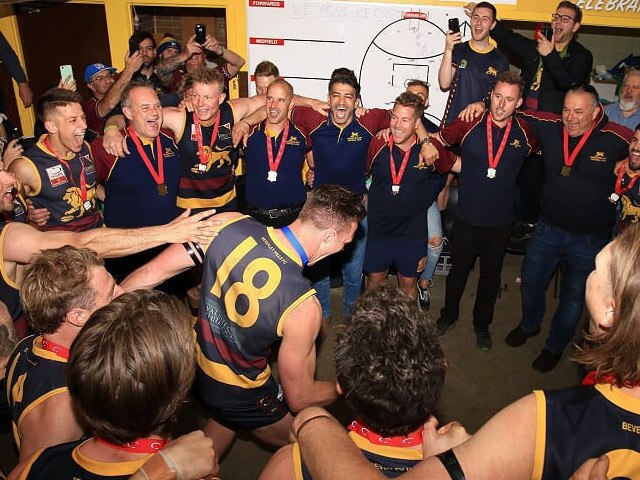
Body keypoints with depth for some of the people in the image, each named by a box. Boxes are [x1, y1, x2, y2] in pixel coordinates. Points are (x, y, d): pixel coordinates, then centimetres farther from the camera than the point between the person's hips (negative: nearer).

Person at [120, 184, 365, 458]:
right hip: (237, 393, -5)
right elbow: (299, 398, -19)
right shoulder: (304, 307, -34)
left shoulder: (230, 224, -22)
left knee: (224, 421, 37)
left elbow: (151, 272, -15)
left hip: (193, 362, 5)